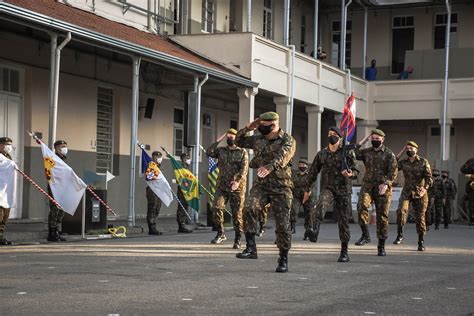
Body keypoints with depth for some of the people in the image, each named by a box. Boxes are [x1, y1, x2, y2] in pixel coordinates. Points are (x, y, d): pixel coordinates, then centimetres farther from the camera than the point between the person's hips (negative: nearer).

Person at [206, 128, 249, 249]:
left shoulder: (242, 152, 3)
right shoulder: (221, 151, 12)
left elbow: (244, 169, -8)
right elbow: (209, 152, -5)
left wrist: (238, 181, -24)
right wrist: (218, 140, -3)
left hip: (237, 188, -2)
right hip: (222, 186, 2)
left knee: (237, 214, 0)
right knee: (217, 208, -16)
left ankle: (237, 240, 10)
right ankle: (220, 233, 0)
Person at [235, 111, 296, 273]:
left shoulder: (287, 141, -7)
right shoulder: (258, 140, 11)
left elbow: (282, 157, -28)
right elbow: (239, 141, 25)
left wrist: (269, 167, -47)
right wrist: (248, 128, 8)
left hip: (281, 188, -4)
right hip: (261, 185, 4)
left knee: (282, 225, -3)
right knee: (249, 208, -25)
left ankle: (283, 259, 12)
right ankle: (251, 248, -22)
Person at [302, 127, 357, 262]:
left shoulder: (348, 152, 3)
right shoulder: (322, 154, 10)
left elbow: (355, 170, 2)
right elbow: (313, 172, 18)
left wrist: (350, 174, -21)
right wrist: (307, 189, 20)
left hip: (344, 190, -1)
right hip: (328, 188, 1)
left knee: (343, 221, 2)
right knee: (321, 205, -33)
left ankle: (344, 251, 12)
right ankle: (315, 230, -47)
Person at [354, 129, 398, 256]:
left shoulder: (389, 154, 2)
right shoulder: (366, 152, 12)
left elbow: (393, 171, -5)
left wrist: (386, 184, -20)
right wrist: (362, 142, 0)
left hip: (383, 188, -2)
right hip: (367, 186, 2)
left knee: (382, 216, 1)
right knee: (361, 206, -26)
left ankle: (381, 246, 10)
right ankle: (365, 235, -15)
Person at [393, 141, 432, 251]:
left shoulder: (423, 162, 0)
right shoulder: (403, 162, 8)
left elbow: (429, 177, -5)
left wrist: (425, 188, -23)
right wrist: (399, 154, -3)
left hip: (420, 193, -1)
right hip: (407, 192, 1)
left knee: (420, 217, 1)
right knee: (401, 210, -23)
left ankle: (421, 242, 13)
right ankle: (399, 235, -11)